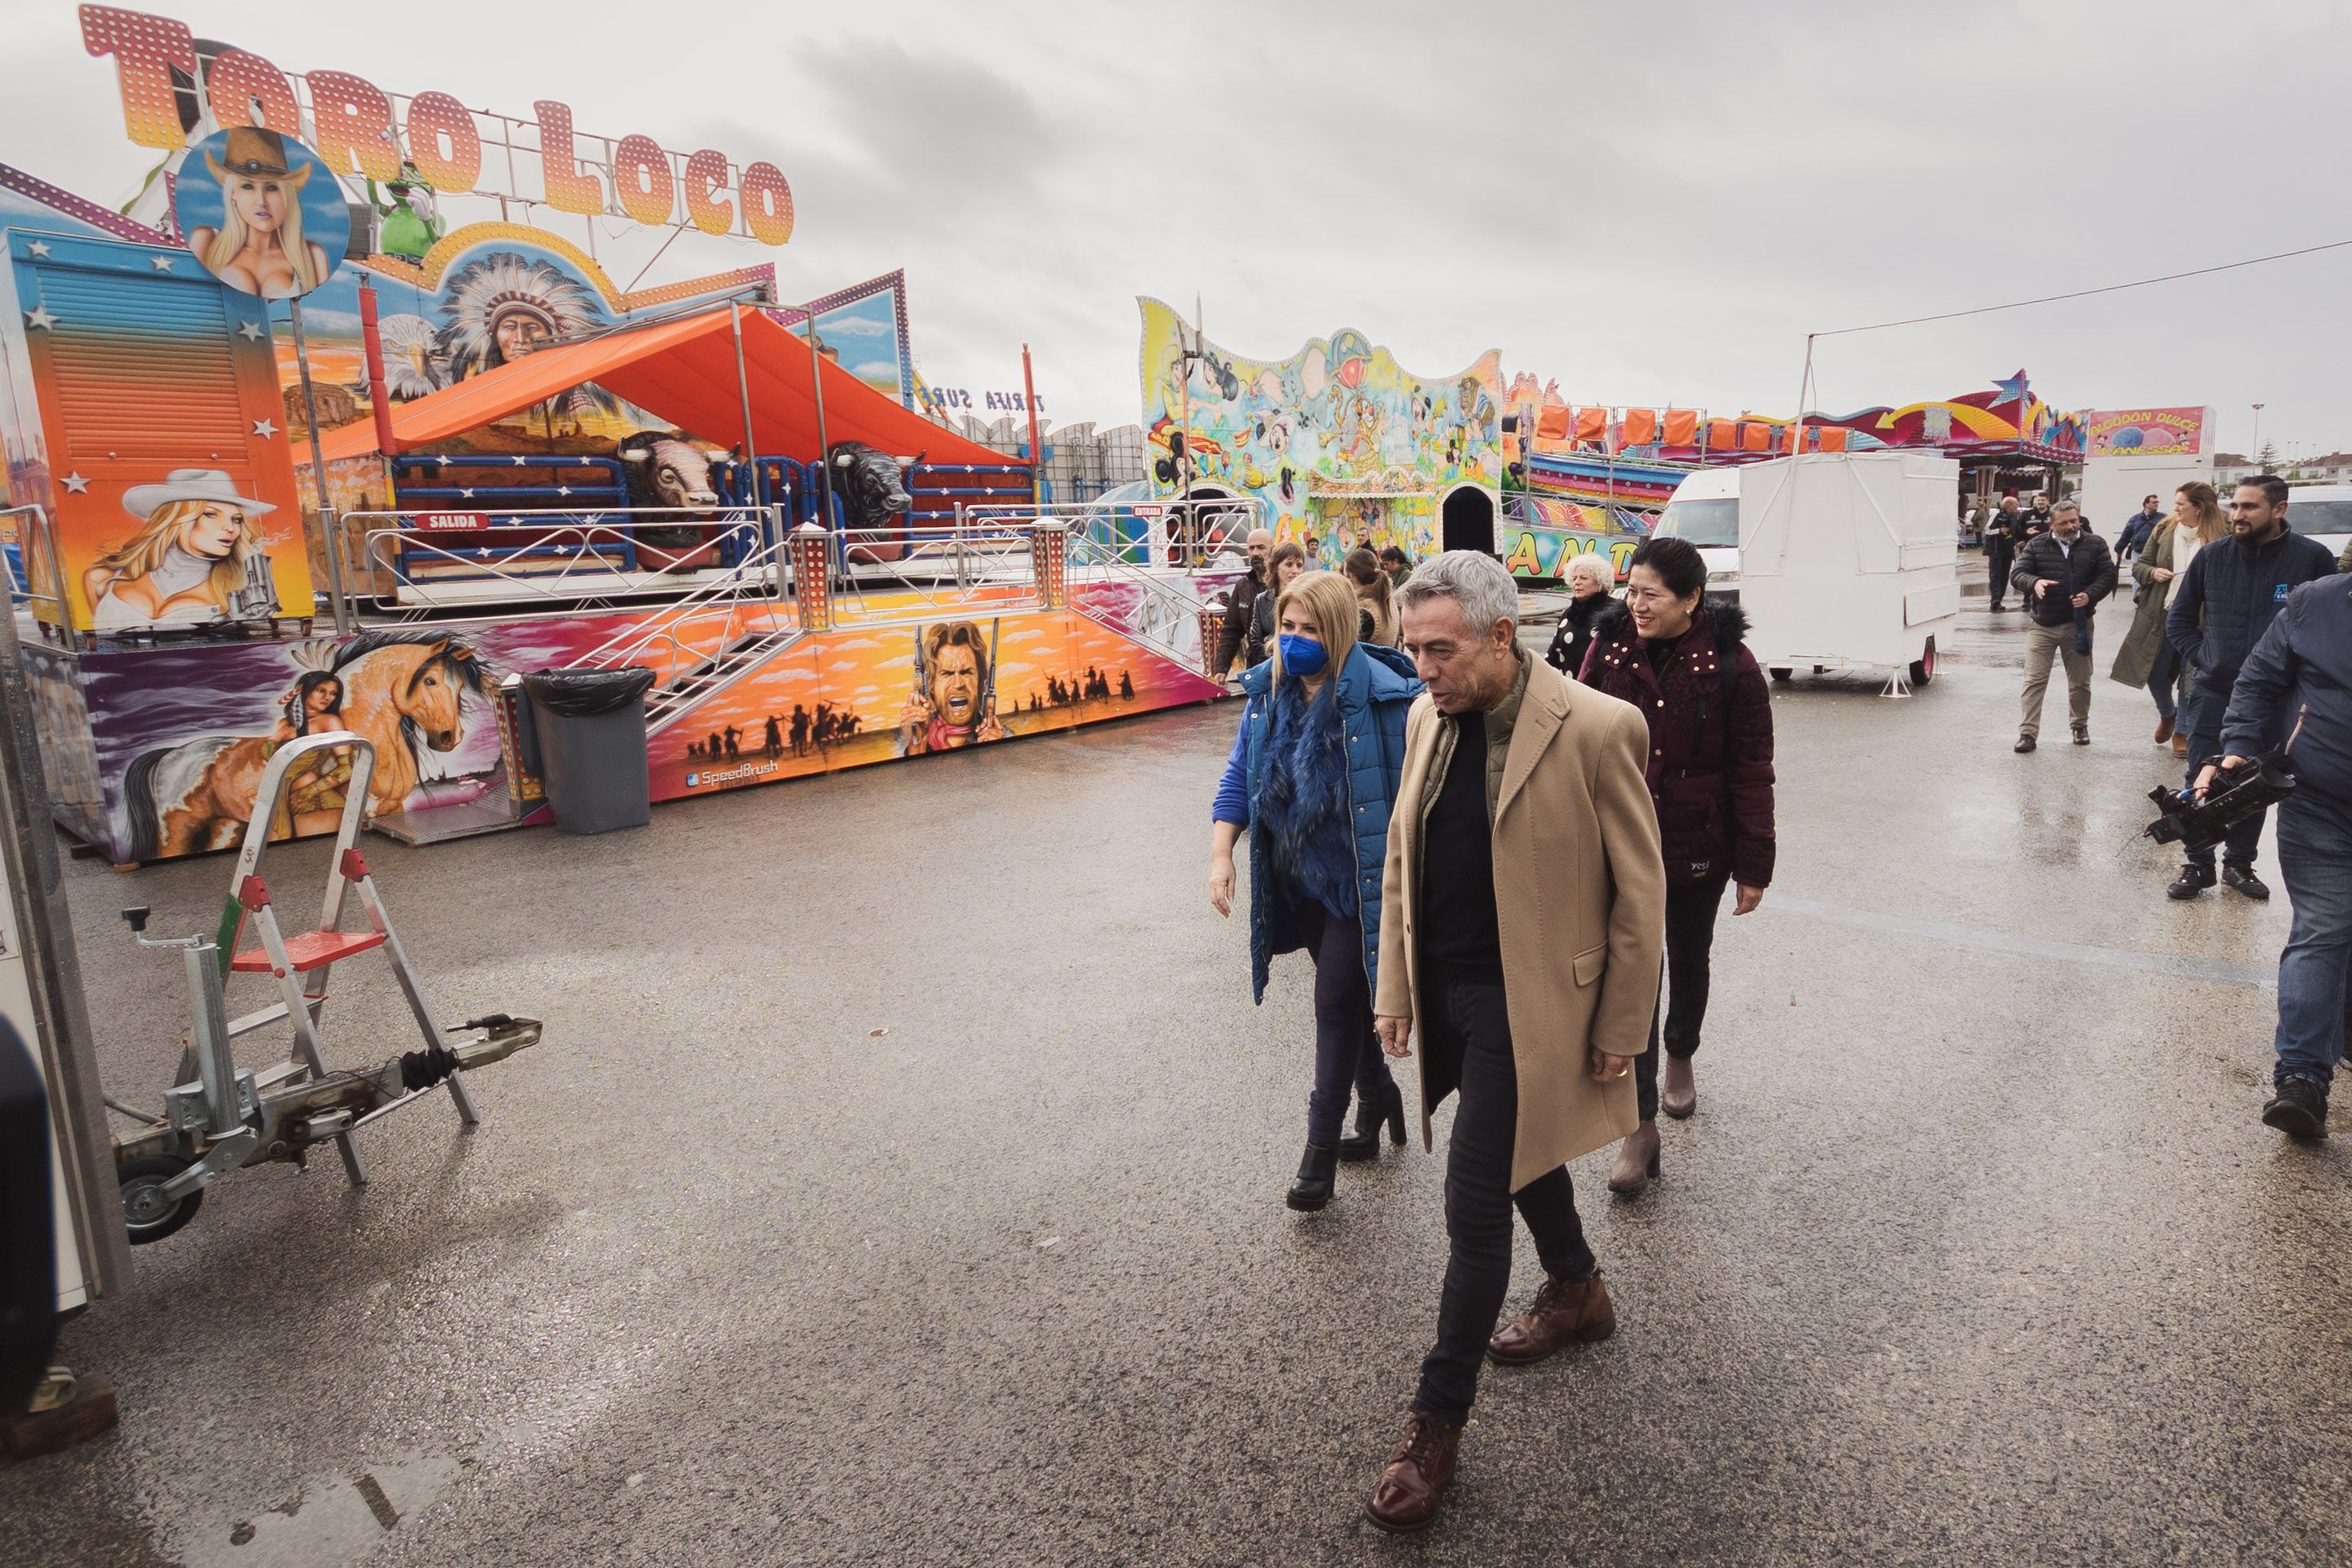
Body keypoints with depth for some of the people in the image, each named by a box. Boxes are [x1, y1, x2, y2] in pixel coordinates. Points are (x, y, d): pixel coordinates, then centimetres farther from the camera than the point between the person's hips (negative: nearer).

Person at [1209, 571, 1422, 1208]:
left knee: (1337, 1001, -1)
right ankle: (1378, 1097, 42)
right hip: (1298, 878, 6)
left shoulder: (1380, 695, -17)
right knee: (1347, 995, 19)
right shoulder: (1268, 691, 1)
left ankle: (1323, 1144, 14)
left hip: (1358, 879, -6)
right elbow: (1240, 775, 6)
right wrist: (1221, 854, -3)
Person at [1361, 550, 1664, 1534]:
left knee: (1475, 1204, 0)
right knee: (1522, 1152, 25)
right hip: (1447, 992, 6)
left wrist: (1620, 1029, -7)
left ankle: (1438, 1422, 18)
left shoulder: (1597, 730, -18)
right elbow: (1401, 864, 8)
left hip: (1526, 1001, -6)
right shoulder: (1427, 719, 0)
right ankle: (1578, 1295, 52)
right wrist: (1396, 988, 8)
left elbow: (1639, 894, -11)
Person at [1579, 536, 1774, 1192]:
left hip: (1698, 846, 0)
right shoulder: (1609, 649, -5)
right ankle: (1642, 1126, 2)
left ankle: (1680, 1058, 48)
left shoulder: (1730, 665, -11)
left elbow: (1752, 773, -8)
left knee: (1688, 962, 20)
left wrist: (1754, 865, -8)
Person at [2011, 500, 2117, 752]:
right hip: (2043, 625, -1)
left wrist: (2090, 594, -16)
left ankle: (2080, 725, 32)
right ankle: (2027, 732, -3)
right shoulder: (2036, 545, 2)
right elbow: (2017, 574, -3)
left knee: (2080, 681, 13)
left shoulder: (2095, 544, 5)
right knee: (2034, 680, -5)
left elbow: (2108, 575, 3)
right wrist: (2035, 582, -25)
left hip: (2079, 624, 1)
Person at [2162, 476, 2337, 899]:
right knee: (2201, 783, 1)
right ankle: (2198, 865, 12)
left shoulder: (2312, 558, -7)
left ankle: (2239, 862, 25)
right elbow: (2178, 619, 10)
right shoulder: (2212, 556, -2)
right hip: (2216, 692, 1)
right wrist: (2203, 656, -1)